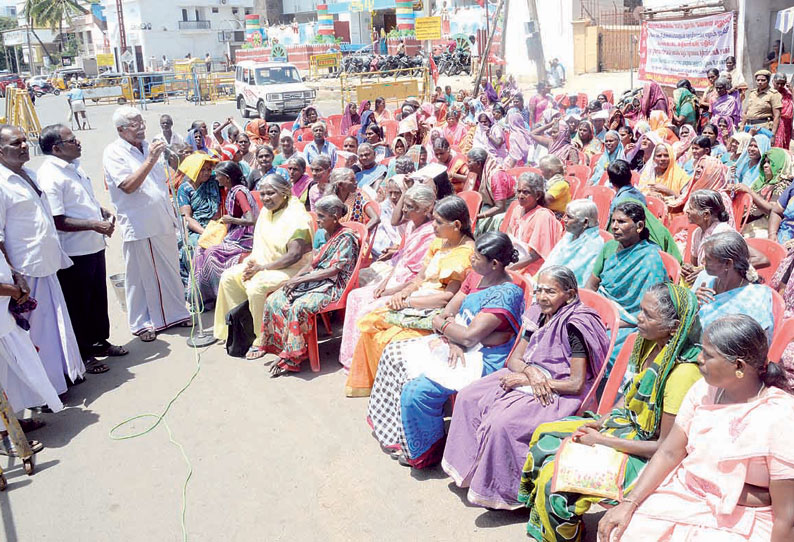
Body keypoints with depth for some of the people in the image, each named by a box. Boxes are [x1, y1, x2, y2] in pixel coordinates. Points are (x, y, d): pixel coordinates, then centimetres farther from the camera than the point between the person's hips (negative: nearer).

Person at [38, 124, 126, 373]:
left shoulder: (74, 167, 10)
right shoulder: (49, 176, -19)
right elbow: (57, 221, -24)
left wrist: (104, 212, 6)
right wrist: (94, 225, -24)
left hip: (94, 247, 9)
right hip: (73, 254, -9)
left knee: (98, 298, 21)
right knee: (78, 305, 6)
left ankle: (99, 342, 37)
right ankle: (82, 355, 20)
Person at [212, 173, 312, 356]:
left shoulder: (295, 216, -19)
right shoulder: (265, 212, 8)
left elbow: (295, 255, -26)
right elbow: (260, 244, 17)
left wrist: (262, 268, -23)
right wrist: (252, 262, -4)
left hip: (292, 269, -9)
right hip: (264, 264, 9)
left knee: (256, 285, -31)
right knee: (229, 277, -1)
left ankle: (261, 340, -16)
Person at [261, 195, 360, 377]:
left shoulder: (346, 237, -10)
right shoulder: (323, 234, 16)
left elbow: (333, 270, -16)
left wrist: (300, 279, -16)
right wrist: (293, 279, 1)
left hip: (333, 286, -9)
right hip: (314, 282, 9)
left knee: (298, 307, -33)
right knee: (274, 300, -10)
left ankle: (291, 358, -20)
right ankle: (283, 347, -7)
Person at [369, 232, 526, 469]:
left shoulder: (506, 294, -22)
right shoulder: (476, 276, 5)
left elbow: (469, 336, -25)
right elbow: (448, 312, 5)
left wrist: (442, 324, -7)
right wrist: (451, 340, -15)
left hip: (483, 360, -10)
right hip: (456, 349, 10)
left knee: (417, 391, -25)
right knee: (394, 354, 5)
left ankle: (425, 452, 1)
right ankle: (393, 430, 18)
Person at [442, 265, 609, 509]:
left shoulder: (574, 326, -18)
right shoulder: (539, 315, 5)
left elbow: (577, 384, -21)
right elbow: (514, 359, 9)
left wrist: (525, 379, -18)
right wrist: (530, 371, -16)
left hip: (558, 395, -9)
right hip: (526, 381, 9)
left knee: (501, 422, -28)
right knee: (468, 397, 0)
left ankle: (503, 492, -9)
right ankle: (470, 468, 12)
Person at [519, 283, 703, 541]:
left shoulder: (683, 372, -29)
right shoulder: (651, 345, -4)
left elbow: (665, 446, -24)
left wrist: (603, 441, -20)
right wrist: (600, 422, -2)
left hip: (644, 453, -9)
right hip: (624, 423, 9)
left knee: (555, 474, -17)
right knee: (545, 435, 8)